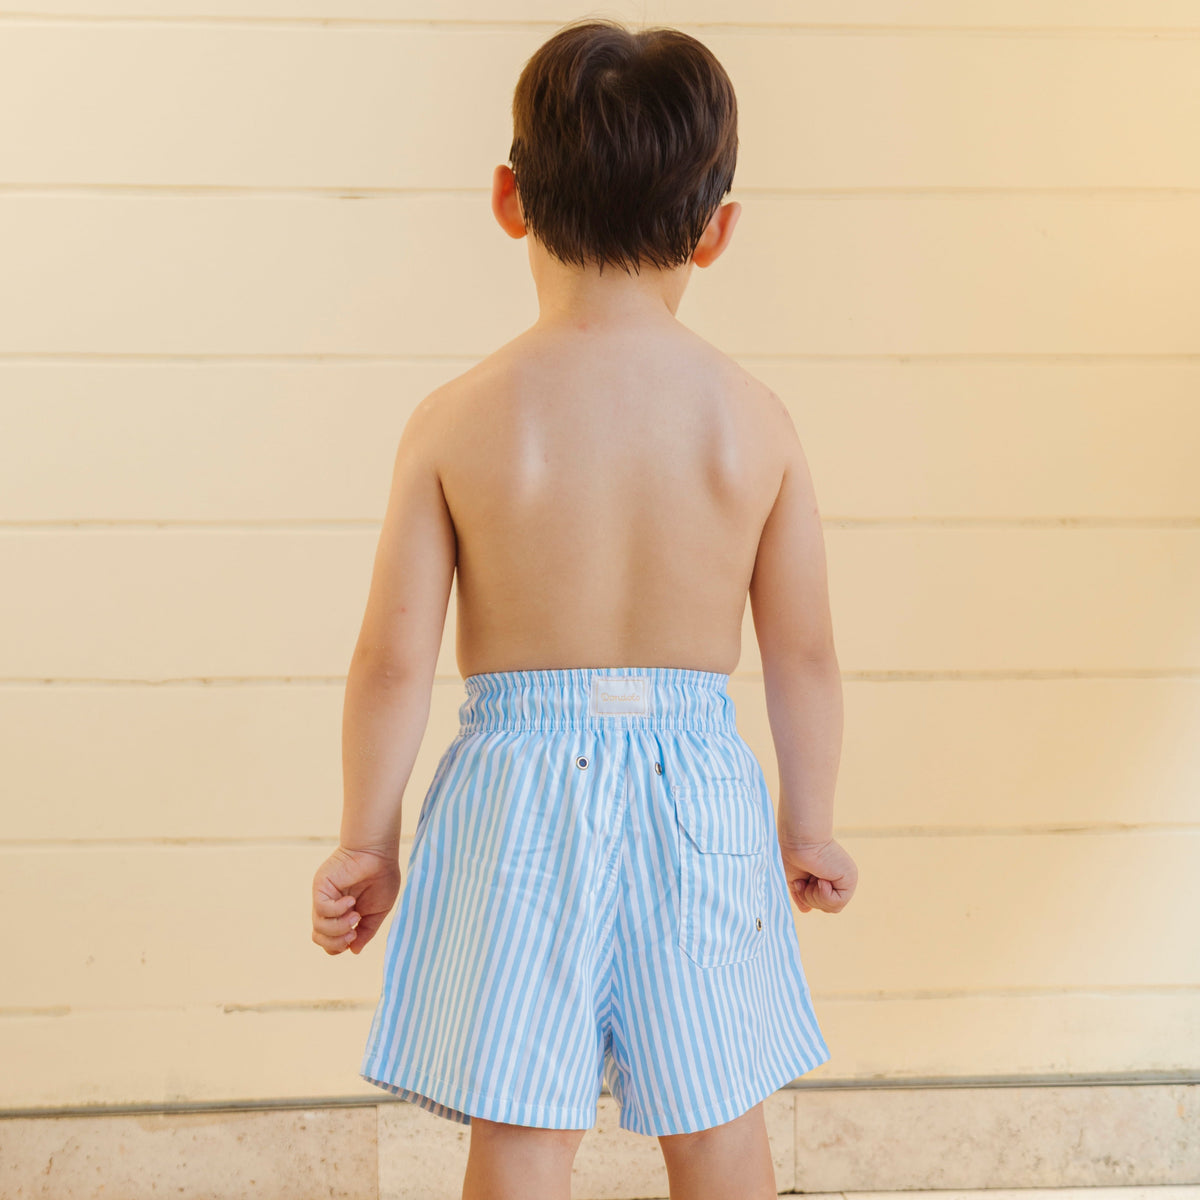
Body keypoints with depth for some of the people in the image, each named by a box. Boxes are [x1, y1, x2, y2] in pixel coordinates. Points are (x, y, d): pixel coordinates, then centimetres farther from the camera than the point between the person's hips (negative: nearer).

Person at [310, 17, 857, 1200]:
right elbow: (803, 653, 1)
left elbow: (394, 659, -7)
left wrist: (365, 841, 5)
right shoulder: (754, 417, -4)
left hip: (517, 799, -1)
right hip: (698, 791, 2)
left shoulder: (458, 418, -8)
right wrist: (808, 823, 15)